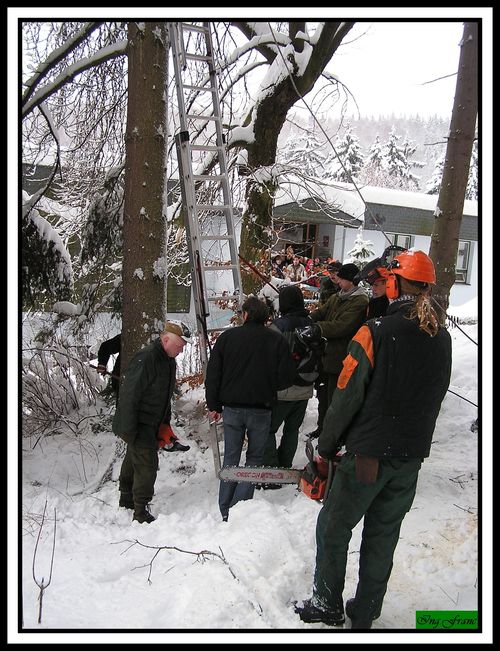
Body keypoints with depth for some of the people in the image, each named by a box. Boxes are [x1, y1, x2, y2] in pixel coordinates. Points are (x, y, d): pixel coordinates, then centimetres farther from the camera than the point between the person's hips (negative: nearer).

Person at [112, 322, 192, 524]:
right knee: (147, 464, -10)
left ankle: (127, 499, 37)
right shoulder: (145, 359, -23)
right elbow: (128, 395, -25)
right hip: (137, 426, -9)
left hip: (152, 426, 9)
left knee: (134, 459, 22)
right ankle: (141, 512, 0)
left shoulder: (169, 361, 8)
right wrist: (128, 431, -24)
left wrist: (165, 425, 18)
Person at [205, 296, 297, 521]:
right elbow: (287, 377, -6)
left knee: (231, 457, 14)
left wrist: (214, 405, 9)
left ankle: (225, 510, 17)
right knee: (254, 458, 13)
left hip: (232, 408, 1)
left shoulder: (226, 337, -2)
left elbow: (213, 374, 1)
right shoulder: (277, 340, -6)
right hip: (261, 409, -1)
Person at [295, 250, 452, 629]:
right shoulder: (442, 340, 1)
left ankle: (328, 605, 29)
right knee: (384, 535, 19)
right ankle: (365, 615, 33)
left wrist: (326, 448, -2)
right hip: (412, 457, 6)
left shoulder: (376, 332, -18)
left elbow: (346, 398, -15)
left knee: (334, 528, 15)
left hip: (368, 455, -5)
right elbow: (434, 400, 10)